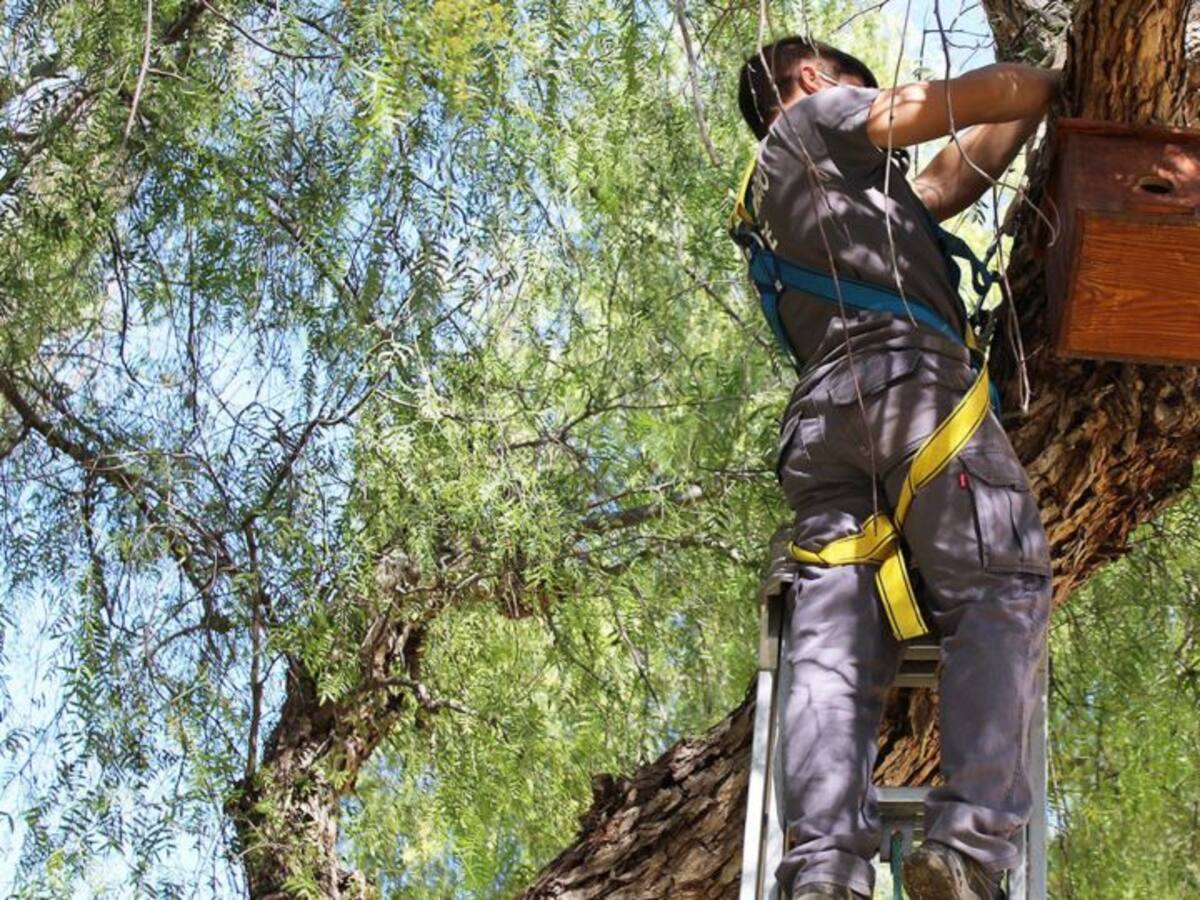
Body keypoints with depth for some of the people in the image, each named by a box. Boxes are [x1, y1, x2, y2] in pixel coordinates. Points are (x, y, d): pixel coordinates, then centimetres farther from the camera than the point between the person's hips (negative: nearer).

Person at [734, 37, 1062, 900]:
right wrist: (1055, 80, 21)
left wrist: (1032, 106, 42)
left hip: (822, 409, 8)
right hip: (908, 372, -7)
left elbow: (949, 179, 40)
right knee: (1001, 590, -12)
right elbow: (933, 106, 8)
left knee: (835, 643, -8)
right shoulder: (810, 120, 19)